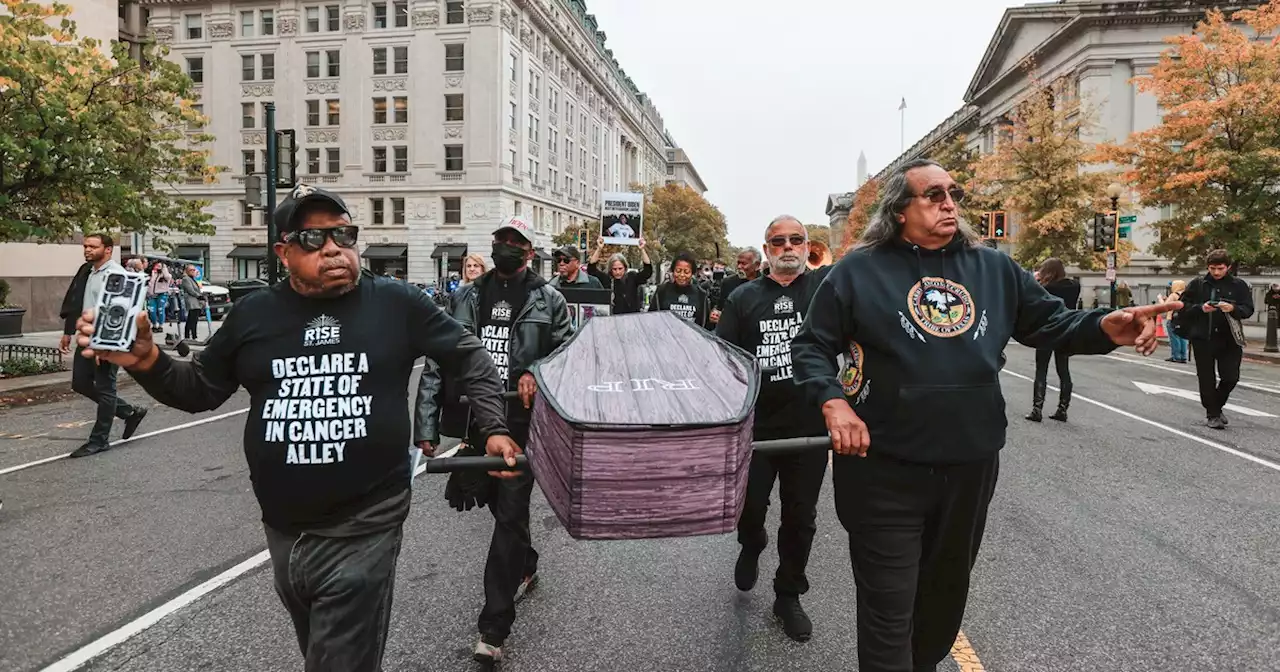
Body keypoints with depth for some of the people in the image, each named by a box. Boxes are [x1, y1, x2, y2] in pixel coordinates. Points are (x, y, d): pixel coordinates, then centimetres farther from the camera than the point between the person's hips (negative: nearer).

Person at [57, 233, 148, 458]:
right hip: (87, 338, 9)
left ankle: (99, 440, 11)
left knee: (105, 389, 0)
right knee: (80, 383, 12)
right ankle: (130, 412, 25)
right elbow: (73, 303, 20)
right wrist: (68, 332, 17)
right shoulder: (85, 272, 13)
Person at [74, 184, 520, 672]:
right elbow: (199, 391, 13)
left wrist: (492, 428, -3)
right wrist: (146, 361, -5)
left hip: (363, 529, -4)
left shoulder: (396, 304, -4)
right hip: (283, 531, 4)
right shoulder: (254, 314, 4)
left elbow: (469, 357, 4)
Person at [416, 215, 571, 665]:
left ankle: (493, 628, 3)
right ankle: (525, 567, 48)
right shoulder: (468, 297, 6)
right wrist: (426, 427, -3)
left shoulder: (549, 300, -1)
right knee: (496, 502, 19)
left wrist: (537, 375, -21)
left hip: (523, 422, -4)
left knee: (510, 515, -3)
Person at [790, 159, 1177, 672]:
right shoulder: (859, 271, -6)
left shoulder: (993, 268, 8)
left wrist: (1104, 328, -8)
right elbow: (811, 346, -3)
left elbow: (1048, 321, 12)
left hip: (972, 464, 6)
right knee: (889, 609, 3)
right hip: (885, 468, -5)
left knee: (947, 593, 25)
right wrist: (832, 402, -19)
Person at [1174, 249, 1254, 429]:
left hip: (1229, 338, 1)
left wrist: (1232, 308, -18)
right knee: (1206, 378, 3)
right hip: (1203, 338, -1)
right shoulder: (1197, 284, 3)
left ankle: (1216, 406, 26)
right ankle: (1212, 413, 14)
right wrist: (1201, 308, -16)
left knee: (1231, 377, 1)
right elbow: (1183, 307, 2)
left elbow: (1248, 309, 2)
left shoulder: (1239, 285, 4)